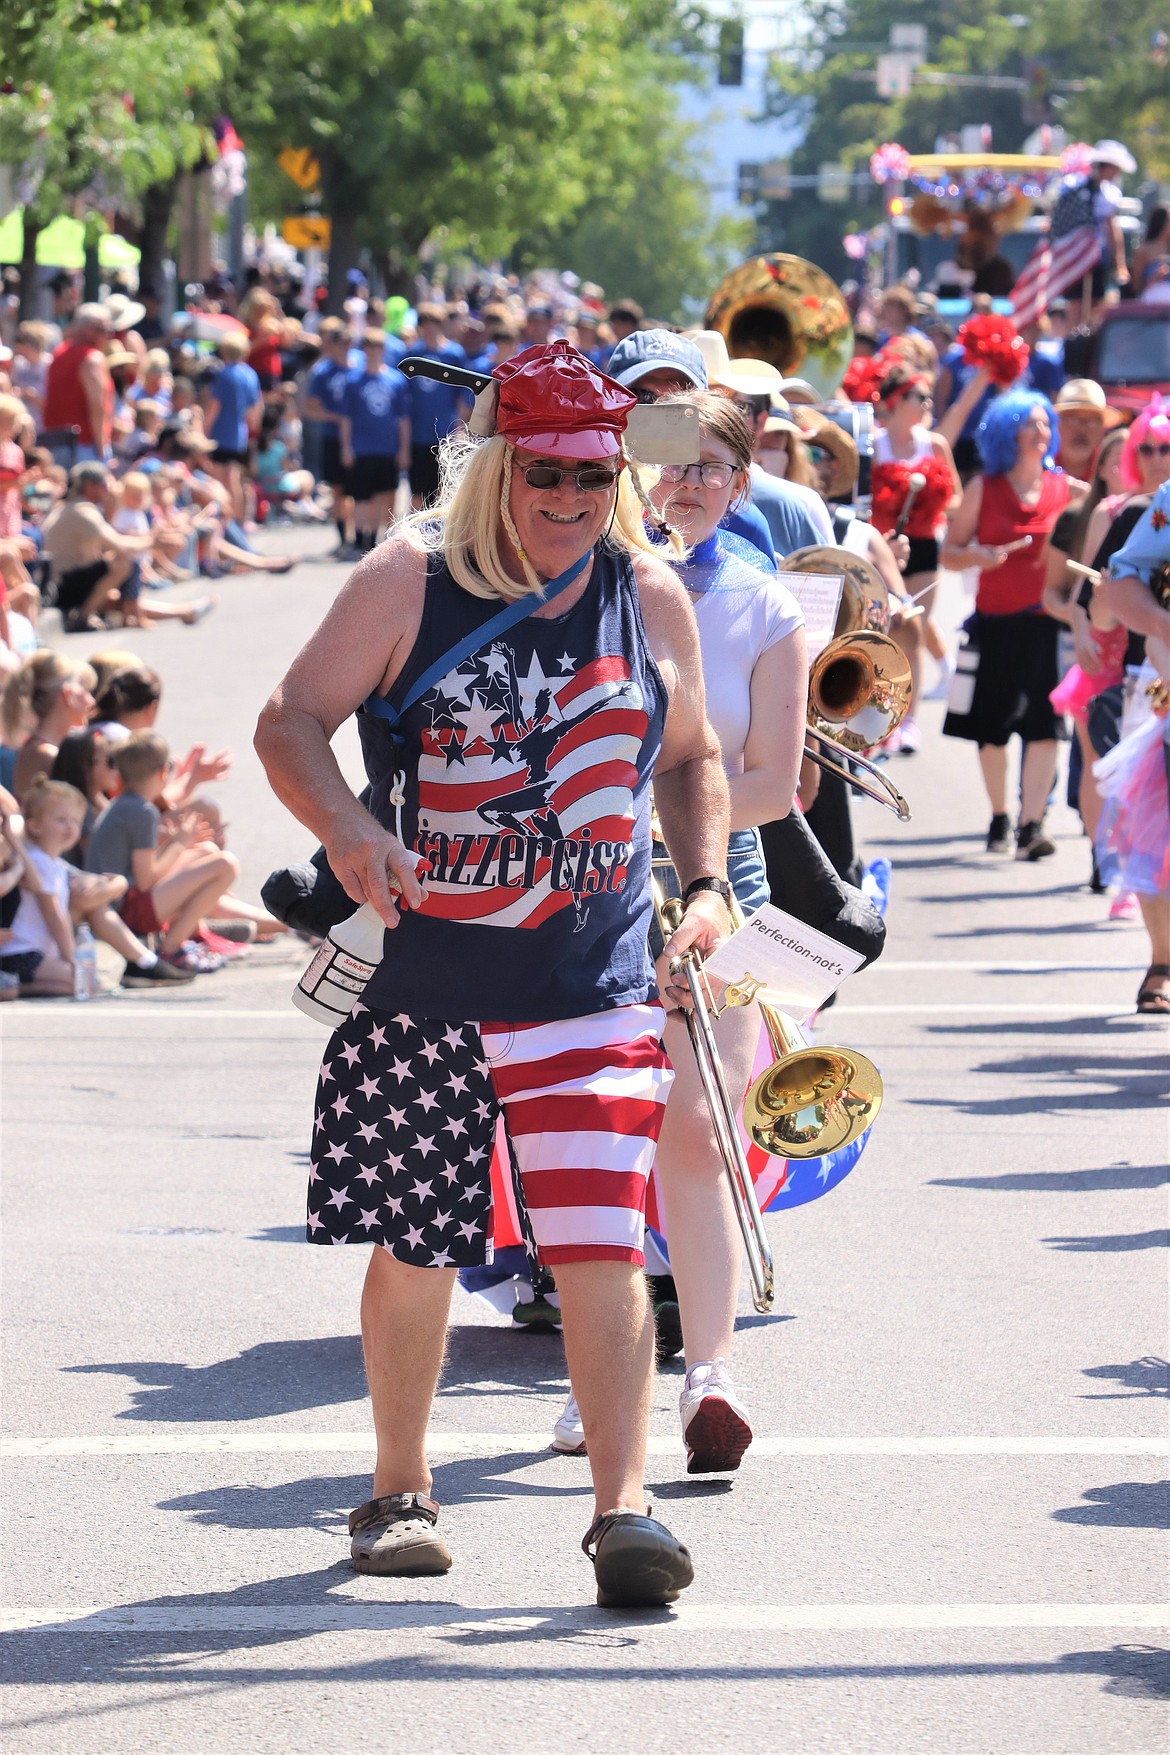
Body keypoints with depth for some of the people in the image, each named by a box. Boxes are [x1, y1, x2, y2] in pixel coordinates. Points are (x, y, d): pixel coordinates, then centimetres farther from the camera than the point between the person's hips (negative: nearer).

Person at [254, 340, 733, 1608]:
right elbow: (290, 721, -5)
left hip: (593, 984, 1)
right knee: (414, 1250, 10)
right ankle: (399, 1492, 28)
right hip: (421, 975, -1)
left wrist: (704, 884, 4)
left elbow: (690, 757, 20)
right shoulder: (408, 583, -4)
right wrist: (345, 828, -23)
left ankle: (622, 1506, -10)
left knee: (603, 1248, -11)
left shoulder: (652, 600, 5)